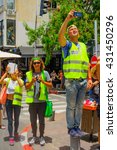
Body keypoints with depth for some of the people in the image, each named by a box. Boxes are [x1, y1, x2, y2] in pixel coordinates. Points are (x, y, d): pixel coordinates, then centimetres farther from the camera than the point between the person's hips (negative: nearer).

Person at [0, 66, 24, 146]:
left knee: (16, 120, 13)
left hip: (17, 102, -1)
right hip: (8, 102, 1)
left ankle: (16, 133, 38)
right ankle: (11, 137, 10)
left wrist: (16, 76, -22)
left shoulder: (20, 80, -3)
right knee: (10, 120, 3)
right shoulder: (8, 80, 1)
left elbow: (21, 84, -27)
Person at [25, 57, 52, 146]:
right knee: (33, 120, 11)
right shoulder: (29, 74, 4)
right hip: (32, 101, 2)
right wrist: (31, 82, -16)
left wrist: (42, 81, -17)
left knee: (41, 120, 8)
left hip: (42, 101, -1)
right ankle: (34, 136, 27)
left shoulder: (45, 73, 0)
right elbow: (27, 87, 2)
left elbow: (50, 85, -2)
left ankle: (41, 137, 24)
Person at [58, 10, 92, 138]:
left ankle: (77, 126, 24)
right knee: (71, 106, 2)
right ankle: (71, 128, 14)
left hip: (83, 81, 5)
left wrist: (89, 78, 9)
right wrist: (67, 19, -24)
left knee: (79, 106, 12)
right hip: (71, 81, -5)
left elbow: (87, 63, 16)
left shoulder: (83, 46, 17)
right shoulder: (67, 44, 2)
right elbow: (60, 35, -21)